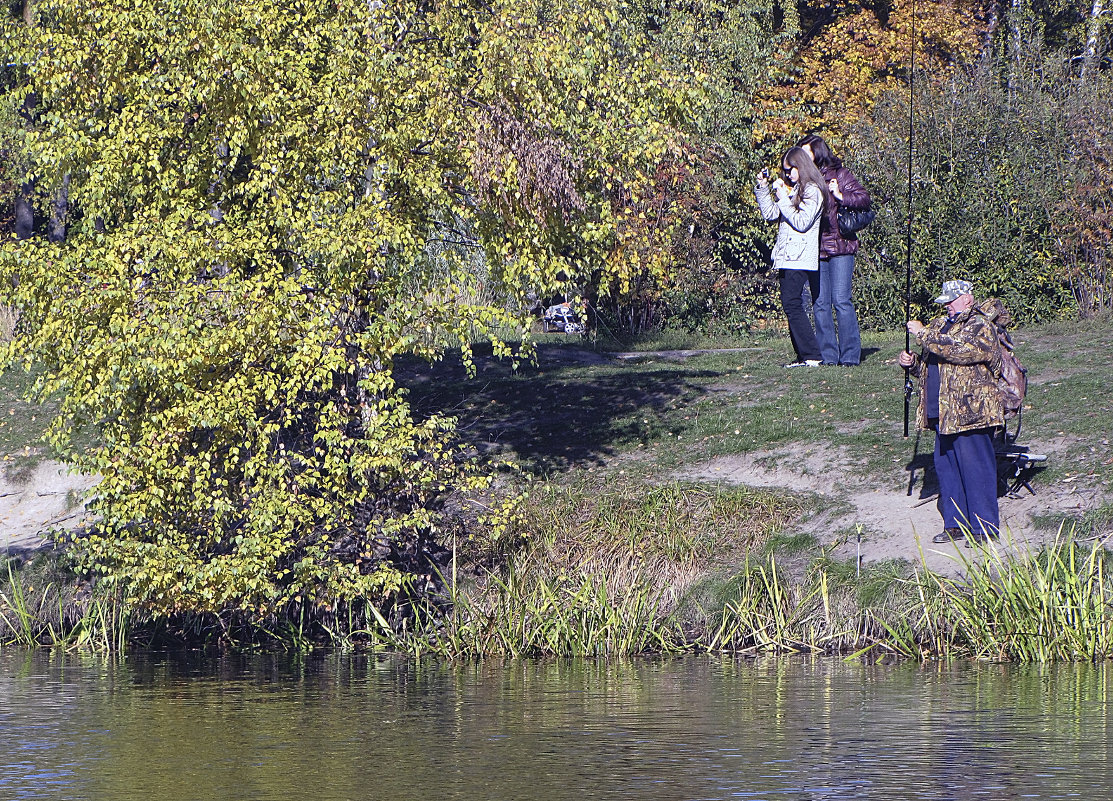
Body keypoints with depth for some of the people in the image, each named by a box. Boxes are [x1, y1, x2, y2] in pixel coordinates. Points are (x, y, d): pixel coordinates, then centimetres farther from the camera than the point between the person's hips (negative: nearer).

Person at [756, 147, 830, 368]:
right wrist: (762, 188, 12)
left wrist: (783, 200, -14)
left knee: (792, 304, -14)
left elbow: (802, 223, -16)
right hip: (788, 258, 9)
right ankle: (804, 356, 7)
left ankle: (811, 355, -14)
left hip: (800, 258, -9)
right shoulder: (792, 190, 19)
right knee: (791, 304, 6)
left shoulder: (812, 191, -8)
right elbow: (770, 214, 20)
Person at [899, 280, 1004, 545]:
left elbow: (958, 349, -25)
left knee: (975, 468, -5)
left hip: (970, 412, -9)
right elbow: (929, 365, 27)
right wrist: (912, 363, 5)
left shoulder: (980, 326, -7)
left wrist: (923, 334, -22)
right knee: (946, 467, 12)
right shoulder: (941, 325, 19)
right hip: (943, 413, 9)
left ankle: (984, 528, 0)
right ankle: (956, 524, 21)